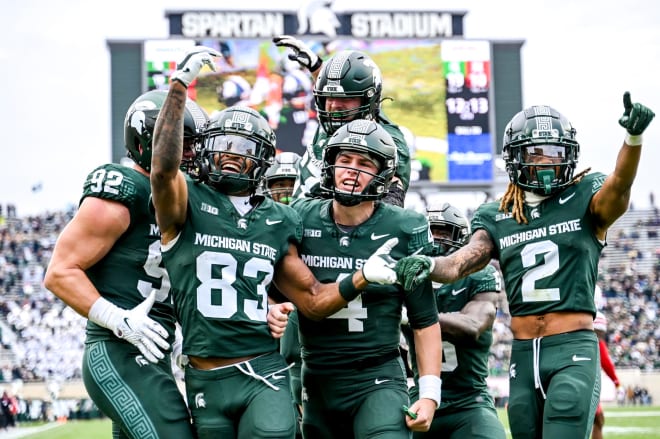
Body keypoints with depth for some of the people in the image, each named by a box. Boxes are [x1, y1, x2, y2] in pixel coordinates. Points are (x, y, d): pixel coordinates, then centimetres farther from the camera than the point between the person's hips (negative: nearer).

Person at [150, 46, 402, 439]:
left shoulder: (278, 222, 11)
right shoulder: (188, 204, 0)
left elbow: (314, 301, 15)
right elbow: (164, 167, -24)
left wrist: (362, 278, -2)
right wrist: (180, 84, -22)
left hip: (265, 375, 2)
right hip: (207, 381, -2)